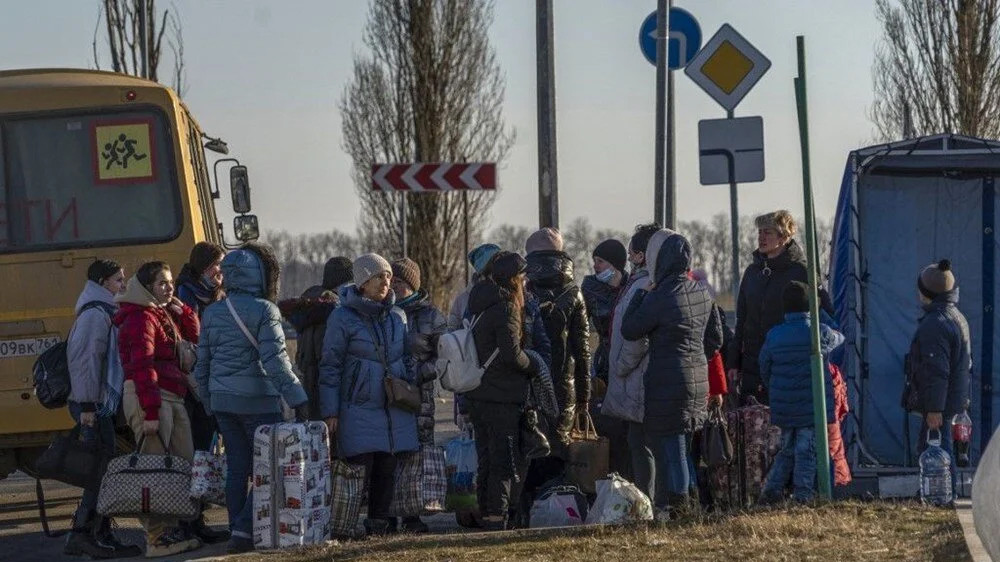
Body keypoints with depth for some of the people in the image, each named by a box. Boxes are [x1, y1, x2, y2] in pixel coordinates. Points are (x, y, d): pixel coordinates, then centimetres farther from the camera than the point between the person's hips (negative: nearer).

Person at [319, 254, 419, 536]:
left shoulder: (397, 316, 11)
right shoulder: (343, 317, -5)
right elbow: (330, 366, -4)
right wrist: (330, 412, -7)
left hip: (395, 406, 5)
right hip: (359, 406, -5)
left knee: (388, 469, 4)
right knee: (361, 468, -8)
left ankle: (381, 519, 12)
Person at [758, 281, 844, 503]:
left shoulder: (773, 336, 0)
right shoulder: (820, 333, -8)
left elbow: (764, 370, 8)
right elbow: (839, 339, 15)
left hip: (784, 408, 4)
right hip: (813, 406, -3)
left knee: (787, 449, 16)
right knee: (807, 450, 1)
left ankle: (772, 490, 11)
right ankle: (803, 495, -1)